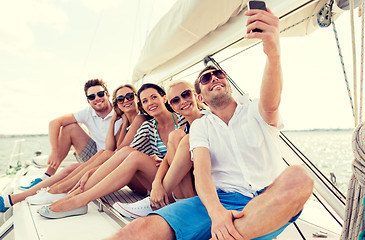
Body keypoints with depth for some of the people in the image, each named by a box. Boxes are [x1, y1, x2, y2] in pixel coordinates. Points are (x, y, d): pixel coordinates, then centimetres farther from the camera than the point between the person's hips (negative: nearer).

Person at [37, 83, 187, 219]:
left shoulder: (183, 120, -3)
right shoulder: (148, 126, 7)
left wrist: (162, 161, -15)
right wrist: (91, 173, -13)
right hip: (148, 185, 3)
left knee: (135, 157, -28)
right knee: (126, 151, -24)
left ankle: (79, 201, -24)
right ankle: (77, 192, -20)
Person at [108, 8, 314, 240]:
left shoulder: (256, 112, 9)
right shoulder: (200, 126, 12)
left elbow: (271, 103, -17)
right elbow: (201, 172, -3)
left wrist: (273, 53, -39)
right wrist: (216, 212, -24)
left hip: (269, 204, 3)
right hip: (219, 201, -2)